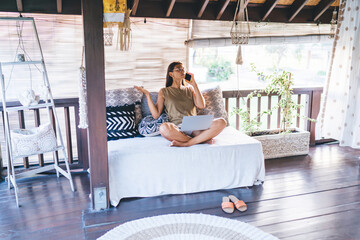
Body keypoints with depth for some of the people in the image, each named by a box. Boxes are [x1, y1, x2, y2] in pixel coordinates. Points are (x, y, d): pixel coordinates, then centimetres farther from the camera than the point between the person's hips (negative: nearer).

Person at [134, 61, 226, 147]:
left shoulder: (189, 89, 25)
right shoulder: (164, 92, 18)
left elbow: (201, 105, 7)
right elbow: (156, 114, 7)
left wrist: (194, 84, 9)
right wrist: (147, 94, 4)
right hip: (177, 129, -3)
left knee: (221, 122, -25)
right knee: (164, 128, -40)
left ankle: (185, 143, -30)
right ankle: (203, 139, -24)